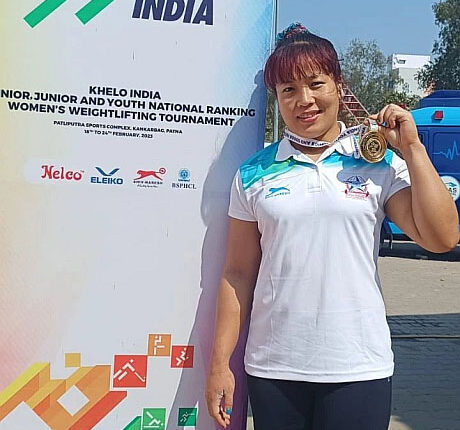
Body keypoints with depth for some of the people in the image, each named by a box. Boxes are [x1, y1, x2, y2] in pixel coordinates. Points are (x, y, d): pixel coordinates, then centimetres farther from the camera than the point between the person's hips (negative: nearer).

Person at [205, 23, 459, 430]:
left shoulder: (379, 164, 2)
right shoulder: (254, 174, 4)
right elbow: (239, 274, 5)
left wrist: (411, 147, -7)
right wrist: (220, 365, 2)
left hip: (359, 368, -1)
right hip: (272, 369, 1)